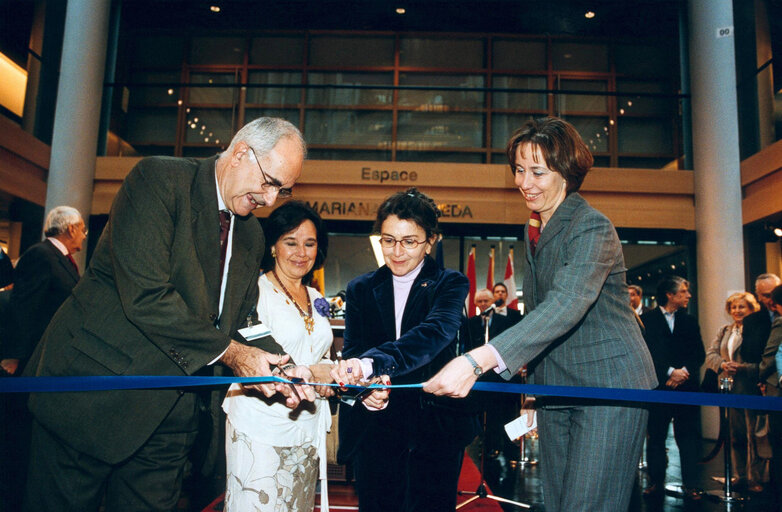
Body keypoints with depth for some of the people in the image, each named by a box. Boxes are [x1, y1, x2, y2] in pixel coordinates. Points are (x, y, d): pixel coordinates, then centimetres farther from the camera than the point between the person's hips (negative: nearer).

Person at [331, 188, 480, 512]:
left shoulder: (450, 285, -3)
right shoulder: (361, 290, 7)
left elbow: (436, 332, -23)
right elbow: (351, 352, 0)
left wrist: (371, 363, -39)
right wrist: (365, 387, -25)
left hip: (435, 427, -2)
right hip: (374, 428, 2)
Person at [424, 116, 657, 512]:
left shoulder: (593, 228, -17)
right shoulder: (533, 230, 11)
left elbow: (566, 305, -33)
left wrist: (477, 361, -44)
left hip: (608, 382, -8)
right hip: (555, 389, 8)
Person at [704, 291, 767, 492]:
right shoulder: (724, 331, 15)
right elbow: (710, 354, 9)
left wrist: (743, 368, -23)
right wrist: (722, 364, -10)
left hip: (752, 389, -6)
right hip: (729, 389, 6)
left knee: (754, 436, 0)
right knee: (736, 436, 12)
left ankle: (756, 478, 12)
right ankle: (741, 476, 22)